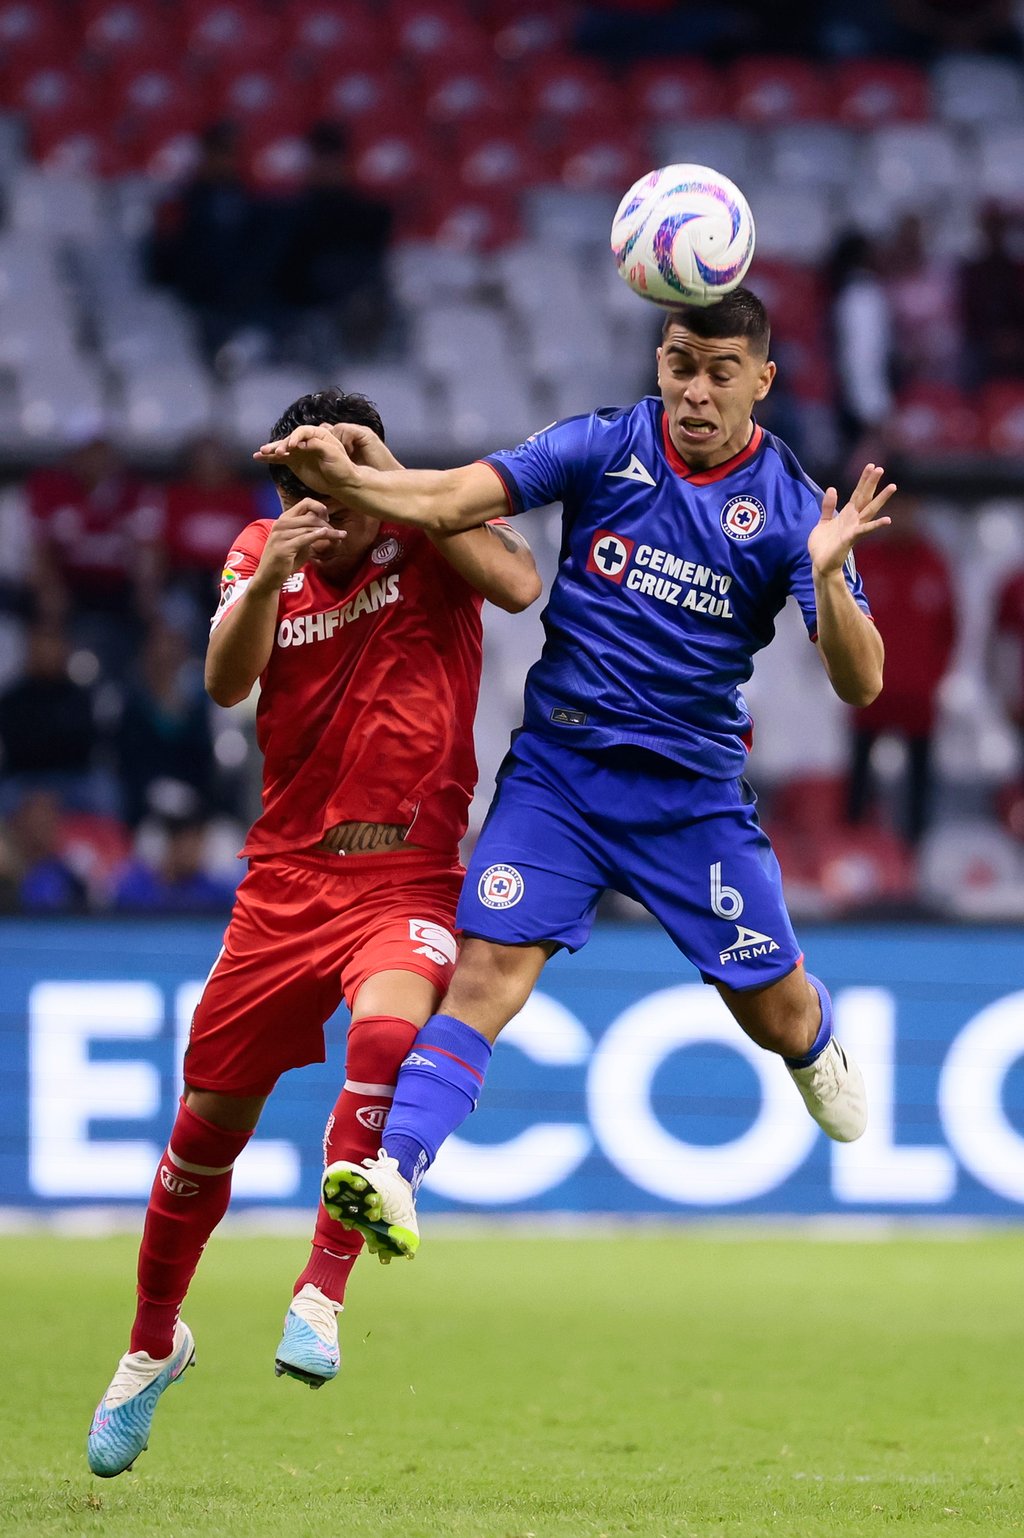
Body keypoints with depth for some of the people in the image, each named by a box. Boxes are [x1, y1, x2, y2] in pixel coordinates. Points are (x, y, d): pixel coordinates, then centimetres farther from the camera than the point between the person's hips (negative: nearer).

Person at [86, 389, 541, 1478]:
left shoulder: (431, 533, -3)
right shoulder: (260, 554, 4)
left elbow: (520, 584, -24)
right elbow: (225, 682, -12)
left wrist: (392, 480, -24)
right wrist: (269, 575, -30)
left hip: (410, 877, -3)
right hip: (286, 876, 3)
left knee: (388, 1027, -34)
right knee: (210, 1121, 7)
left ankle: (321, 1294, -24)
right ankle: (153, 1345, 30)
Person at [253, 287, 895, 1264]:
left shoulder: (787, 505, -6)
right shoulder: (602, 447, -4)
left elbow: (860, 684, -12)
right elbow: (450, 501, -14)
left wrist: (828, 576, -31)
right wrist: (344, 479, -33)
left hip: (693, 790, 0)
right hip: (558, 769, 0)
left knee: (773, 1012, 8)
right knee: (486, 972, -17)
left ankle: (816, 1047, 44)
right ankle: (392, 1169, -26)